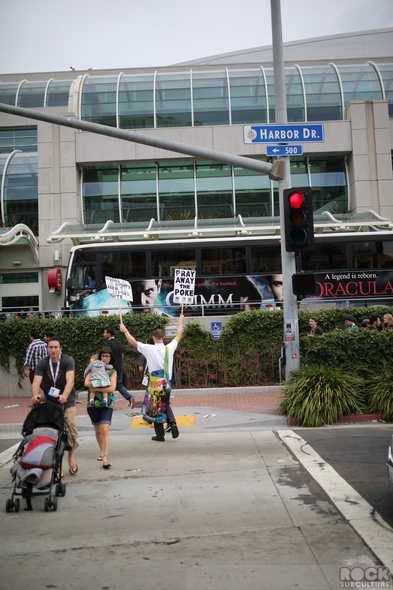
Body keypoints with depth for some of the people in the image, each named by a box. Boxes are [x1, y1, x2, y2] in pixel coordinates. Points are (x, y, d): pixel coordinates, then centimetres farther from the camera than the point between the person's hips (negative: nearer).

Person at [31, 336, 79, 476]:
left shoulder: (68, 360, -11)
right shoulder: (42, 363, -4)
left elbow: (70, 380, -25)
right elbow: (36, 382, -17)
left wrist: (64, 395, -42)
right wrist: (35, 395, -38)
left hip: (66, 402, -2)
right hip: (49, 402, 2)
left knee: (70, 431, -7)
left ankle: (71, 456, 17)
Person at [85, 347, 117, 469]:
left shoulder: (112, 371, 6)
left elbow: (112, 388, -8)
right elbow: (86, 383, -7)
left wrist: (95, 387, -11)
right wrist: (103, 384, -14)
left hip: (107, 404, -2)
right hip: (93, 403, 2)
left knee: (105, 430, -15)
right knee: (98, 430, 14)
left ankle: (105, 457, -18)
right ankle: (102, 451, 35)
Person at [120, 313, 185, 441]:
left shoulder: (149, 349, -12)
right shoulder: (169, 348, -3)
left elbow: (133, 342, -1)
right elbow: (178, 336, 13)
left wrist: (125, 330, 13)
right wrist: (181, 322, 28)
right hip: (167, 383, 3)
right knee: (166, 406, 20)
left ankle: (160, 435, 12)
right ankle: (172, 423, -5)